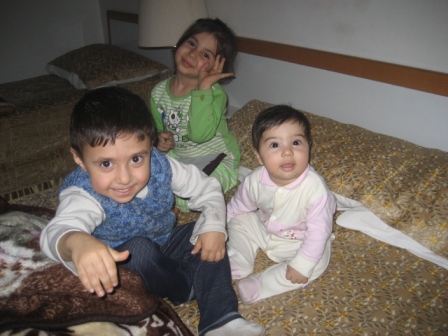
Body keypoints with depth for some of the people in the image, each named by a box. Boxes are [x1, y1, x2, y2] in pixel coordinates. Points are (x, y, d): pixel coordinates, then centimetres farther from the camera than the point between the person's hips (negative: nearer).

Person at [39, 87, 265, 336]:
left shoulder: (160, 166, -20)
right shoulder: (83, 194, -31)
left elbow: (208, 189, -6)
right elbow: (58, 229, -53)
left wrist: (213, 226, -23)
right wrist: (76, 243, -77)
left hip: (165, 246, 5)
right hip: (119, 267, -4)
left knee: (211, 238, -13)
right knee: (139, 247, -33)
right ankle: (189, 290, -5)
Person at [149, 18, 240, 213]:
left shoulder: (214, 93, -20)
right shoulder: (159, 92, -4)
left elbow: (200, 134, -37)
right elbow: (155, 129, 11)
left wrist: (203, 87, -34)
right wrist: (159, 140, -13)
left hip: (215, 161, -5)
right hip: (176, 156, 6)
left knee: (184, 200, -25)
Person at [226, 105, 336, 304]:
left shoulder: (315, 188, -35)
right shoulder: (255, 180, -22)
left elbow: (319, 230, -28)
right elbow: (236, 208, -4)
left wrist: (301, 264, -27)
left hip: (299, 241, -4)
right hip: (264, 228, 4)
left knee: (317, 263, -25)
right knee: (239, 222, -4)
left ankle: (262, 285, -19)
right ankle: (237, 265, 7)